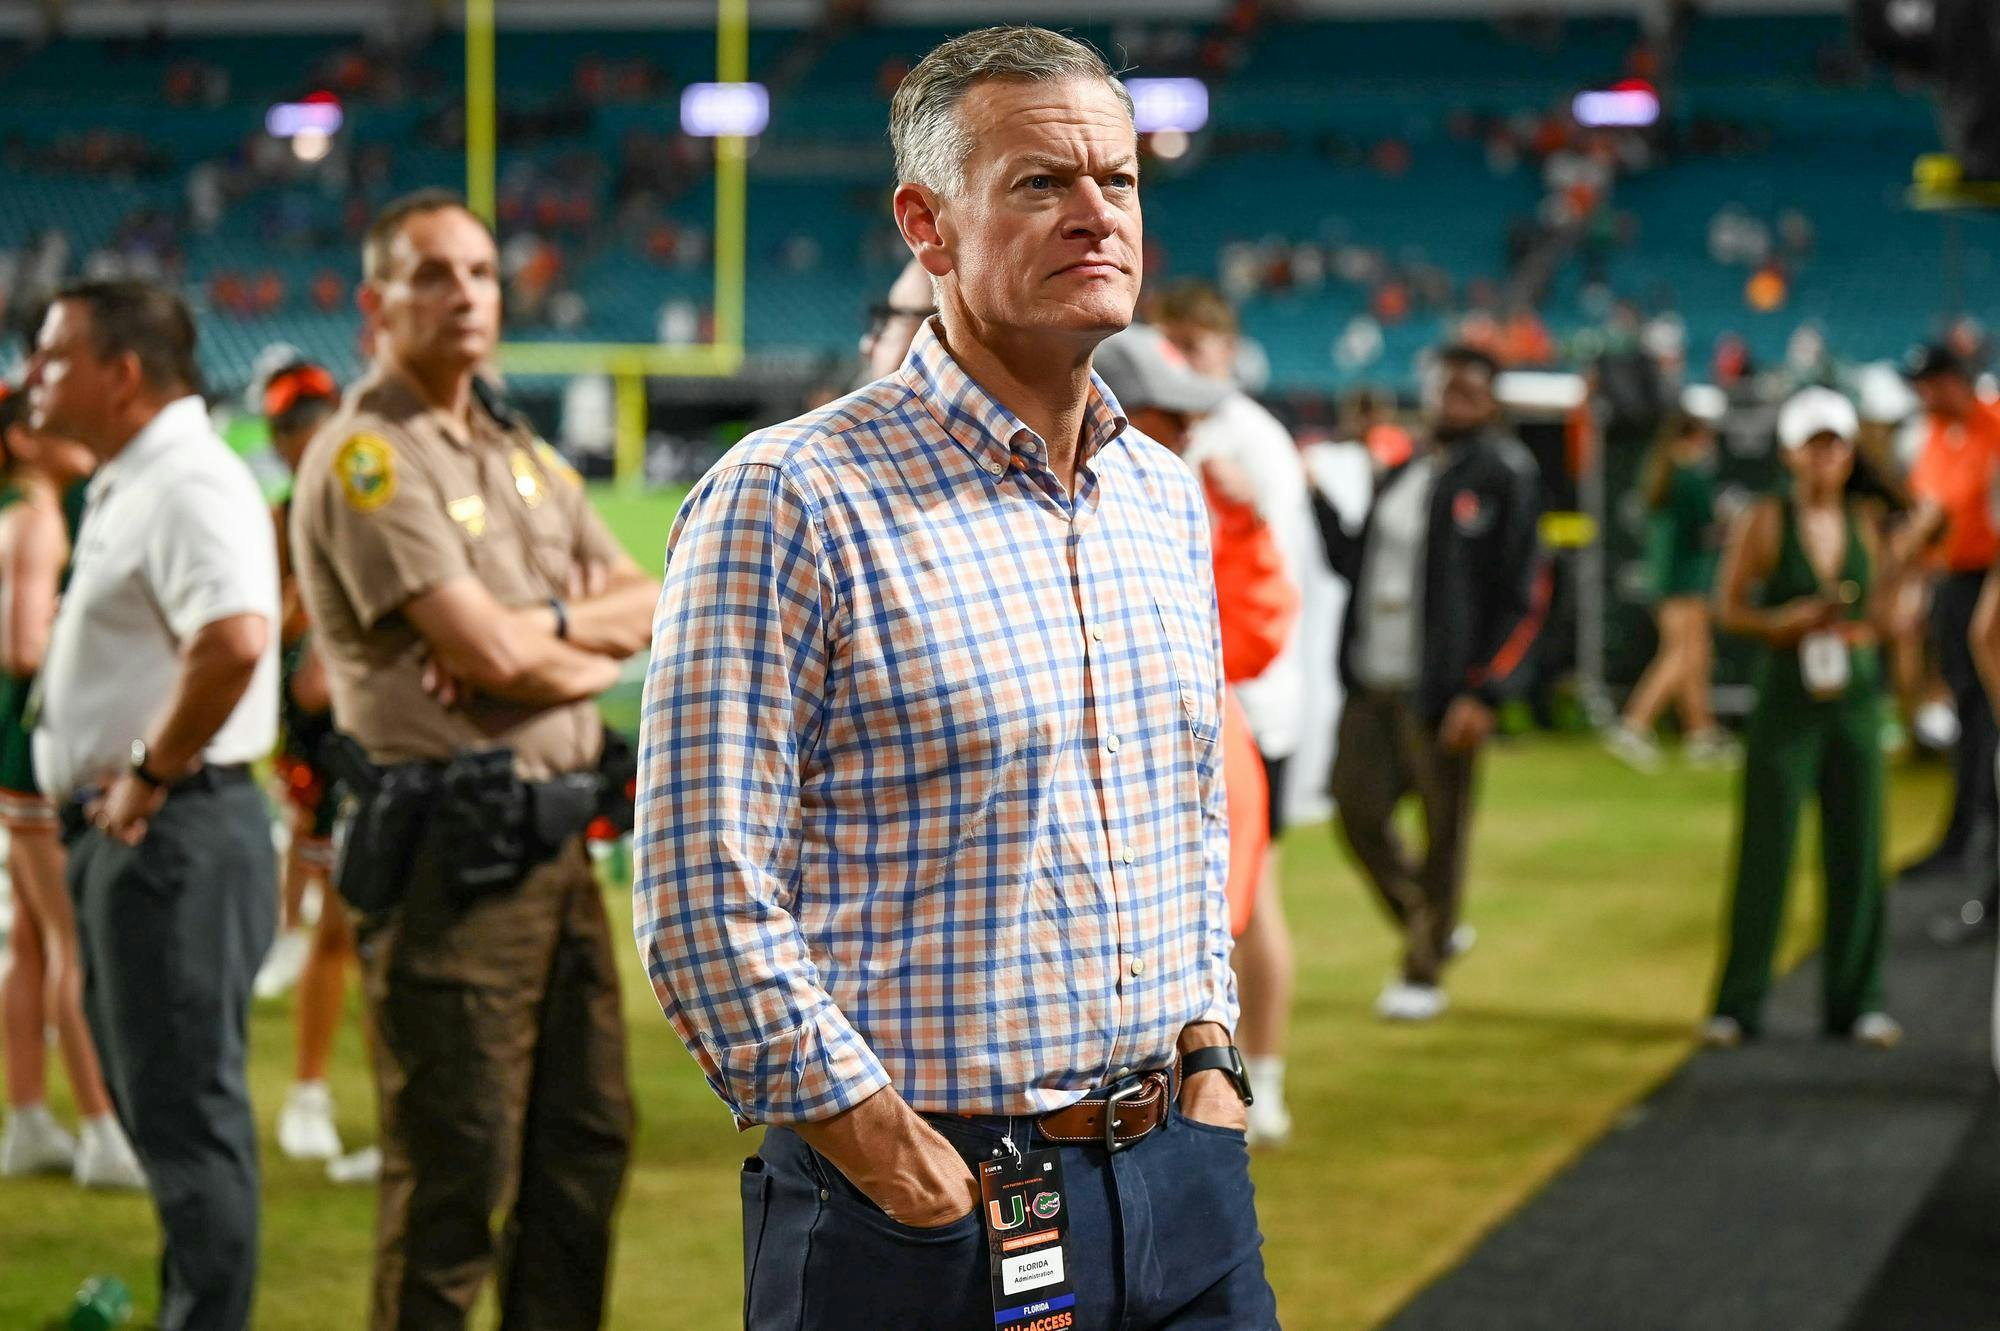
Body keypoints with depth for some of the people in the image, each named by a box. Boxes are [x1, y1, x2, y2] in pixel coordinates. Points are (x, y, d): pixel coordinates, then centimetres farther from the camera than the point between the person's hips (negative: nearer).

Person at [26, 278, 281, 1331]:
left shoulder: (189, 484, -17)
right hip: (123, 833, 11)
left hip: (172, 835, -11)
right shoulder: (127, 485, 16)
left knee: (187, 1113, -6)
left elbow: (235, 641, -33)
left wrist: (152, 775, -22)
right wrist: (108, 803, 15)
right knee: (155, 1103, 17)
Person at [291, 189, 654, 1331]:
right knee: (453, 1176, -4)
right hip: (454, 851, -8)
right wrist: (604, 646, 2)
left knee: (588, 1141, 13)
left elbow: (657, 608, 13)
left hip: (557, 840, 8)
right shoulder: (367, 457, -9)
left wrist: (544, 628, -7)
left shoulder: (524, 454, 18)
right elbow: (489, 655, -18)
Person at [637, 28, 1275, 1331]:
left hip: (1182, 1177, 6)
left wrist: (1208, 1056, 10)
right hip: (922, 1216, -6)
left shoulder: (1167, 495, 11)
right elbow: (704, 899, -14)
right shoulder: (789, 502, -11)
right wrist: (903, 1171, -14)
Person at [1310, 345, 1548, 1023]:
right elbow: (1355, 561, 20)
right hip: (1373, 685, 7)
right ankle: (1434, 928, 29)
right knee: (1358, 810, 8)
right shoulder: (1402, 474, 15)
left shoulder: (1502, 475, -5)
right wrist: (1317, 499, 9)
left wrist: (1483, 692, -14)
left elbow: (1524, 595, -9)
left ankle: (1423, 973, 13)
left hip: (1441, 688, -7)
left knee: (1443, 829, 1)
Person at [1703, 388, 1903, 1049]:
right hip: (1786, 703, -3)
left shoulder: (1866, 523, 7)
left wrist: (1864, 629, -6)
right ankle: (1738, 1005, 4)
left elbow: (1889, 600, 14)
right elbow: (1729, 608, -4)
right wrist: (1788, 625, -19)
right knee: (1766, 852, -4)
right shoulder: (1765, 522, -3)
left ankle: (1855, 1001, 13)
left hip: (1854, 703, 3)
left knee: (1856, 851, 3)